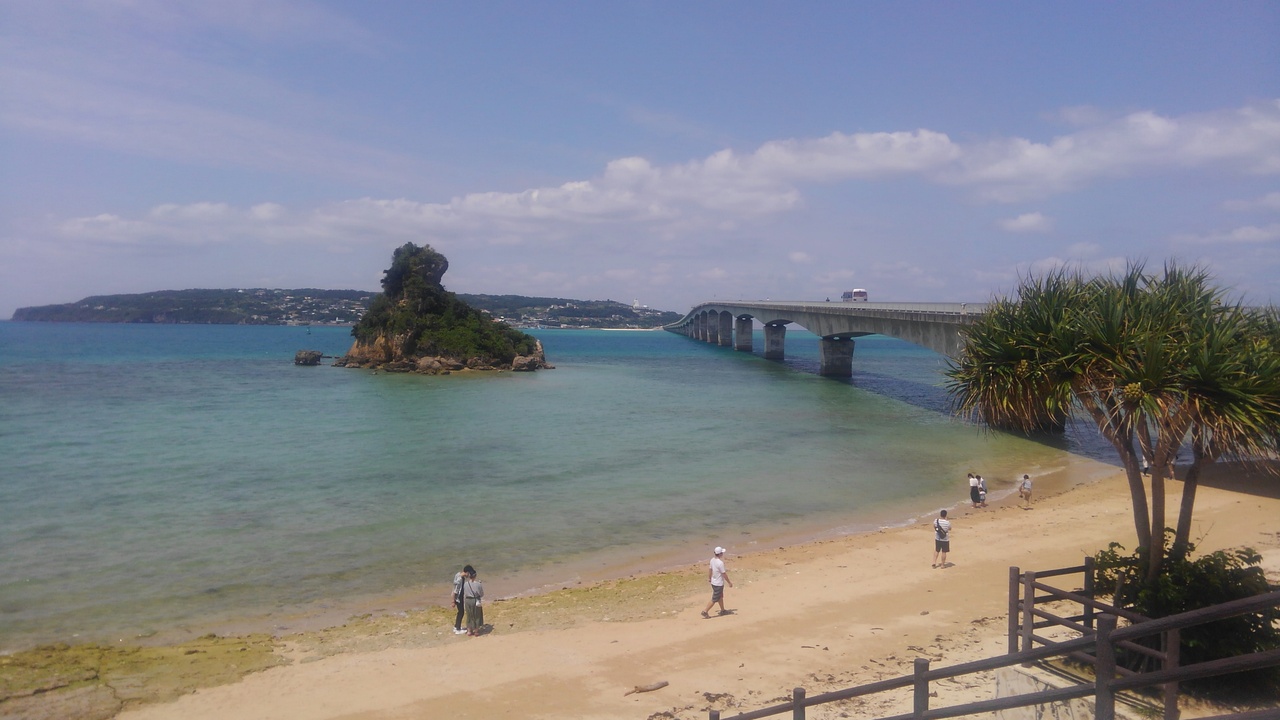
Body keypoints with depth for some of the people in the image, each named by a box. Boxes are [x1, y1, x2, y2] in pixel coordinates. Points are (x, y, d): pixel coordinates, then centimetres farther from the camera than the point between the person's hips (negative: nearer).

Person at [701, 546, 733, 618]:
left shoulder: (712, 560, -2)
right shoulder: (720, 563, -27)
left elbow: (710, 569, 11)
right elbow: (724, 574, -21)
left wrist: (709, 578, 25)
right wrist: (729, 582, -11)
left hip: (713, 582, 9)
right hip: (718, 584, -9)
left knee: (720, 596, 24)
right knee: (714, 599, 1)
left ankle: (722, 610, 37)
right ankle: (705, 611, 3)